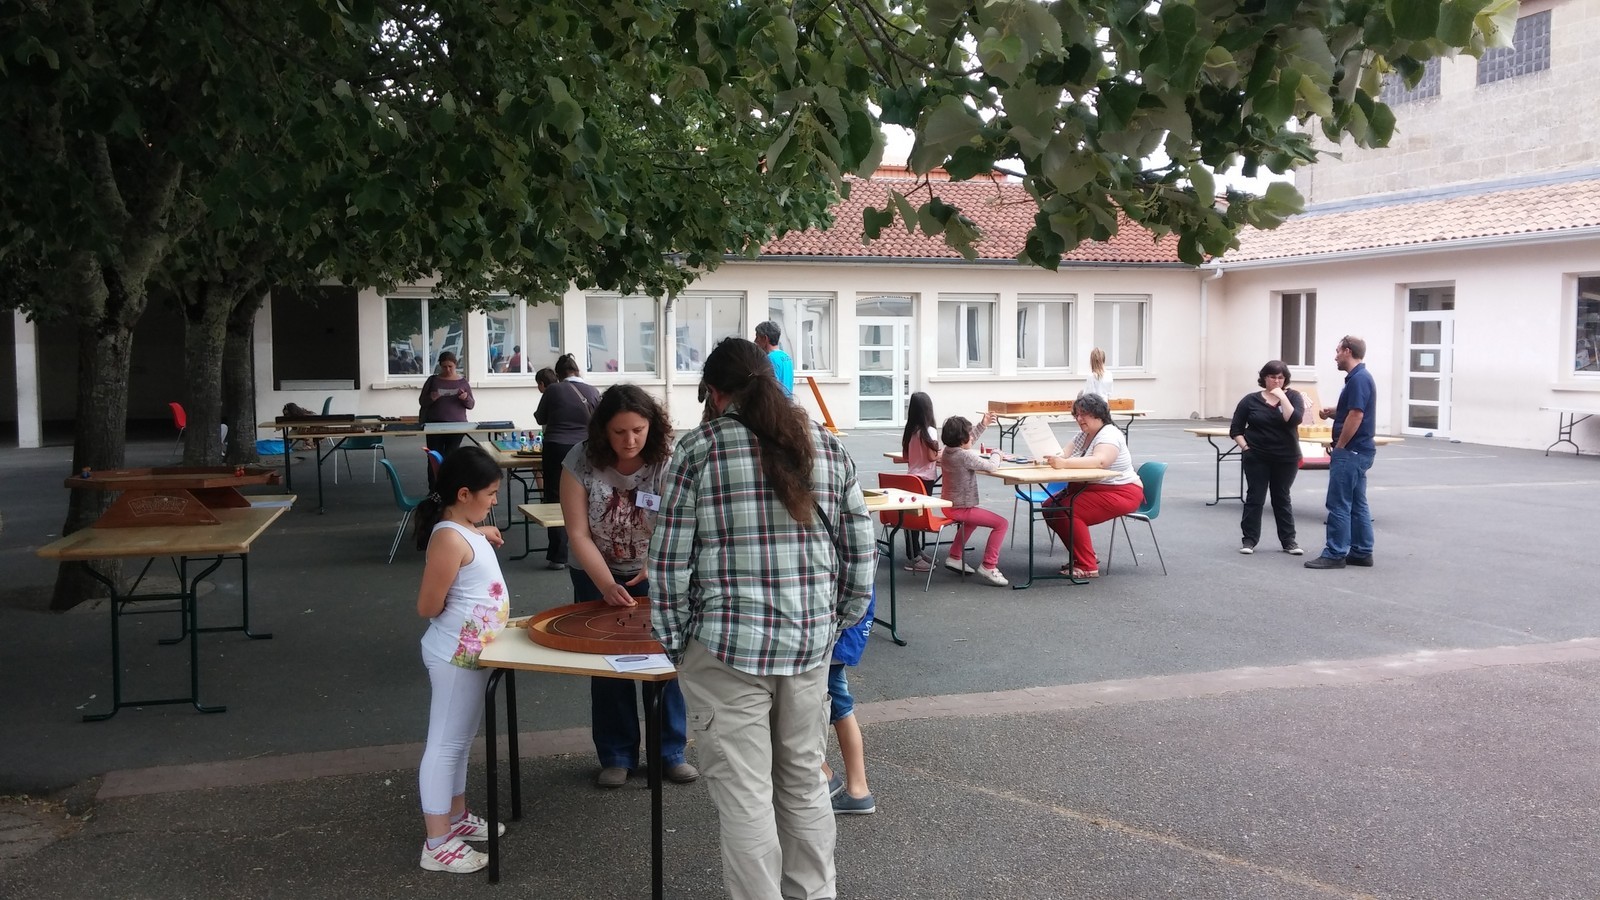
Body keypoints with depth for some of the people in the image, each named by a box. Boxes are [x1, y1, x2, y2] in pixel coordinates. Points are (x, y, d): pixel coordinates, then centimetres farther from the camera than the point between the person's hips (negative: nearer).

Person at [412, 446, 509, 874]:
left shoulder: (464, 529, 5)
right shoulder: (449, 538, -24)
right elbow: (428, 607, -22)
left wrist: (481, 536, 13)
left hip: (470, 652, 10)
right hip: (456, 655, -10)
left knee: (460, 739, 21)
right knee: (445, 743, -1)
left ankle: (456, 817, 36)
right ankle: (437, 843, 7)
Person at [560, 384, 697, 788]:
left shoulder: (666, 461, -19)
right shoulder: (581, 461, -18)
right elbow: (578, 533, -17)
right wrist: (606, 585, -27)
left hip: (654, 576, 0)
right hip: (596, 575, 0)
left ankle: (671, 752, 16)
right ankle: (617, 756, 20)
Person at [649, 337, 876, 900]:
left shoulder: (697, 449, -6)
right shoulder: (827, 446, 6)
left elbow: (670, 560, -7)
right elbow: (861, 550, 7)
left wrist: (673, 642, 3)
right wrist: (838, 622, 16)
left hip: (727, 646, -5)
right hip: (811, 642, 5)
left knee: (744, 798, 5)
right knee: (804, 782, 19)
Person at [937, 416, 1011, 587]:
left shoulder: (947, 451, 4)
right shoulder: (966, 456, -22)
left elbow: (966, 444, 24)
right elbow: (991, 466, -20)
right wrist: (997, 453, 1)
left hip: (949, 506, 10)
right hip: (961, 508, -10)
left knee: (973, 519, 38)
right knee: (1001, 523, -9)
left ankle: (954, 557, 38)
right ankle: (988, 566, -8)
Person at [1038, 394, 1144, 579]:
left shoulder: (1109, 435, -17)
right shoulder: (1083, 435, 13)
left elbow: (1099, 461, -36)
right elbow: (1064, 456, 0)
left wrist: (1064, 463, -46)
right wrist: (1048, 459, -23)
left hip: (1120, 493, -10)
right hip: (1089, 488, 10)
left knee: (1067, 512, -25)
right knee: (1050, 507, 1)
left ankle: (1087, 567, -15)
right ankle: (1083, 556, 13)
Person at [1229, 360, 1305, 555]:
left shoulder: (1293, 397, 0)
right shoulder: (1251, 400, 0)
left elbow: (1294, 420, -19)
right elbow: (1235, 429, 3)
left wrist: (1282, 396, -18)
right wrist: (1245, 448, -8)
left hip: (1285, 459, 1)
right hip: (1256, 458, -1)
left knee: (1282, 498, 10)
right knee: (1255, 498, 2)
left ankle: (1288, 541, 17)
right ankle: (1249, 540, 9)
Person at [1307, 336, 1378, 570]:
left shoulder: (1358, 379, -18)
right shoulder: (1359, 377, 15)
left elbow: (1355, 416, -23)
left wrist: (1339, 447, -15)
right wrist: (1333, 412, 5)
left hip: (1350, 451, -10)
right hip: (1358, 451, 10)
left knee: (1339, 504, -6)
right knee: (1357, 504, 12)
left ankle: (1335, 554, -3)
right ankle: (1361, 552, 16)